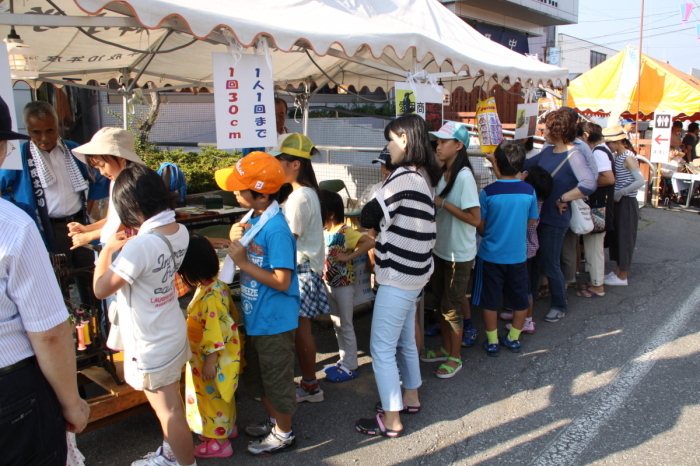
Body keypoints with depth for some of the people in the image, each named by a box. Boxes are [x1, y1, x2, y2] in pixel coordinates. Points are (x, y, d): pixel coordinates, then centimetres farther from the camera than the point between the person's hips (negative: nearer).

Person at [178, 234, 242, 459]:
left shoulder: (210, 296, -30)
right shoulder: (216, 285, -1)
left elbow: (215, 333, -29)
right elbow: (232, 314, 10)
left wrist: (210, 362, -22)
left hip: (213, 359, -9)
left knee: (213, 397, 8)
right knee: (219, 396, 25)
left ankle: (219, 442, 24)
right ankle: (227, 427, 43)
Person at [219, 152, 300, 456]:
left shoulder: (276, 230, -26)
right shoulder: (254, 218, 0)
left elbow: (282, 282, -27)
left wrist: (243, 261, -24)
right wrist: (236, 240, -10)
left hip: (274, 321, -9)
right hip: (255, 317, 9)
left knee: (277, 379, 11)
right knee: (255, 375, 25)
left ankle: (283, 434, 32)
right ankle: (274, 420, 46)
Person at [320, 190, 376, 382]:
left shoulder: (345, 232, -20)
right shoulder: (324, 232, 3)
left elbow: (370, 242, -31)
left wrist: (349, 256, -27)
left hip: (344, 285, -8)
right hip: (329, 284, 8)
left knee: (346, 326, 3)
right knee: (337, 325, 17)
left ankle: (350, 367, 16)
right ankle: (344, 361, 32)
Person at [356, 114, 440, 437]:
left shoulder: (403, 176, -21)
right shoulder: (423, 176, 9)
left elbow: (369, 217, -21)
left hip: (399, 275, -10)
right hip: (414, 271, 10)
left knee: (382, 348, 1)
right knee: (405, 340, 23)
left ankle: (391, 420, 12)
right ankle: (410, 397, 39)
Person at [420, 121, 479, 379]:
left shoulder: (464, 177, -21)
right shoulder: (443, 174, 5)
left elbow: (474, 218, -24)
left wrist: (443, 203, -24)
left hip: (459, 254, -8)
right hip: (440, 249, 8)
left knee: (451, 306, 4)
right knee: (440, 301, 18)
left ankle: (455, 358, 22)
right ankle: (446, 348, 36)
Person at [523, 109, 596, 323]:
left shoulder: (574, 156, -19)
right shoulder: (548, 151, 6)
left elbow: (589, 184, -33)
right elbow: (524, 165, 19)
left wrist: (563, 199, -26)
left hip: (554, 220, -8)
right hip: (537, 215, 8)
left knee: (550, 265, 5)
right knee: (532, 262, 19)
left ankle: (559, 306, 26)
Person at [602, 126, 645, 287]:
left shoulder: (628, 157, -16)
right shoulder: (617, 156, 9)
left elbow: (640, 181, -24)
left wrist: (620, 193, -23)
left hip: (626, 203, -8)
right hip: (618, 201, 8)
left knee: (624, 238, 1)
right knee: (616, 236, 15)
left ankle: (622, 277, 11)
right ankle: (617, 271, 28)